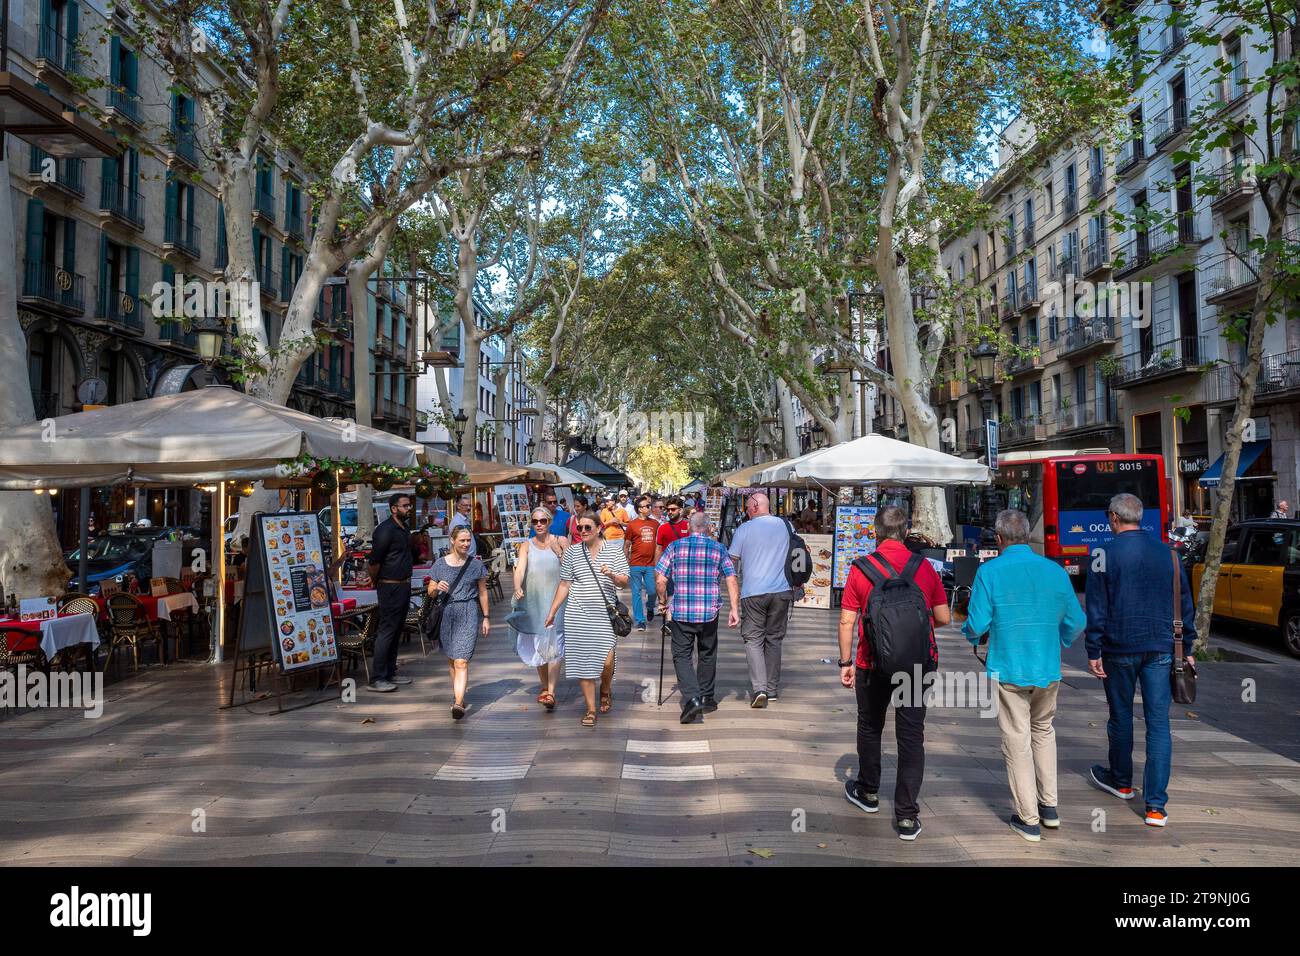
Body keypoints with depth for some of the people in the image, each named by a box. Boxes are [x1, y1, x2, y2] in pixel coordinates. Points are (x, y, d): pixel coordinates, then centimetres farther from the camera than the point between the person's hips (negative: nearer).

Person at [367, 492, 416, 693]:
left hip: (404, 586, 9)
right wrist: (377, 583, -5)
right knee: (386, 631, -7)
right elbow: (374, 561, -17)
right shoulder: (385, 529, -16)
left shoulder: (405, 528, 13)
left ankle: (390, 674, 21)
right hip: (390, 587, -9)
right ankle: (377, 679, -3)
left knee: (396, 631, 13)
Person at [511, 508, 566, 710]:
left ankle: (550, 693, -13)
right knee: (537, 646, 10)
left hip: (555, 599, -2)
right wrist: (517, 588, -27)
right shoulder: (526, 545, 5)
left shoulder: (560, 542, 4)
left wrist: (559, 552, -13)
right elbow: (520, 568, -10)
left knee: (554, 645, -10)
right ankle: (545, 686, 27)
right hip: (533, 600, 2)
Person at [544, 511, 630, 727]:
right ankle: (591, 709, 12)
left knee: (606, 662, -9)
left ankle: (605, 690, 24)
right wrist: (552, 612, 8)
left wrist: (612, 575, -19)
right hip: (578, 615, 2)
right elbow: (564, 585, 10)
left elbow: (625, 582, 2)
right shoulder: (572, 552, 6)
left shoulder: (614, 550, 2)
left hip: (605, 614, -1)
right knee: (583, 662, 1)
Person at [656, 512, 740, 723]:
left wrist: (663, 602, 12)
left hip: (681, 611, -1)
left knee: (681, 655, 6)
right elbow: (731, 580, -5)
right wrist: (734, 609, -3)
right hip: (709, 611, 2)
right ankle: (706, 698, 29)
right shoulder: (718, 549, 5)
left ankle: (691, 698, -12)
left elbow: (660, 580, -3)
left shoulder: (675, 546, 2)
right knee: (707, 655, 18)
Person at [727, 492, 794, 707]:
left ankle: (759, 687, -13)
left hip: (753, 592, -3)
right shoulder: (785, 525, 7)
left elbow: (731, 561, -2)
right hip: (781, 591, 3)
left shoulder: (744, 529, -3)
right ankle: (772, 689, 19)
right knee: (774, 639, 13)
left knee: (753, 639, 2)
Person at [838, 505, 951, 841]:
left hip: (873, 664, 0)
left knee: (870, 727, 20)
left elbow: (846, 621, -7)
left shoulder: (860, 569, -7)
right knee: (911, 736, 6)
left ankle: (868, 792, 37)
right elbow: (943, 618, 3)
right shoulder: (925, 568, -3)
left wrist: (845, 662, 2)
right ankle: (907, 816, 7)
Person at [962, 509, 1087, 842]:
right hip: (1048, 669, 4)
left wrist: (970, 633, 10)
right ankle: (1049, 807, 25)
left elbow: (977, 624, -13)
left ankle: (1029, 820, 12)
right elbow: (1076, 622, 5)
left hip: (1008, 670, -3)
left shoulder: (989, 572, -12)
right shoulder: (1055, 571, -1)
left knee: (1017, 741, 6)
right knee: (1044, 730, 23)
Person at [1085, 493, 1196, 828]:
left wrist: (1094, 652, -3)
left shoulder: (1106, 554, -7)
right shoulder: (1167, 552, 5)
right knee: (1158, 722, 2)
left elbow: (1096, 609, -8)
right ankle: (1156, 806, -1)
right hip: (1160, 649, 3)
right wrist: (1187, 647, 18)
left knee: (1121, 716, 14)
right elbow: (1185, 604, 10)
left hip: (1120, 650, -3)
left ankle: (1121, 781, 35)